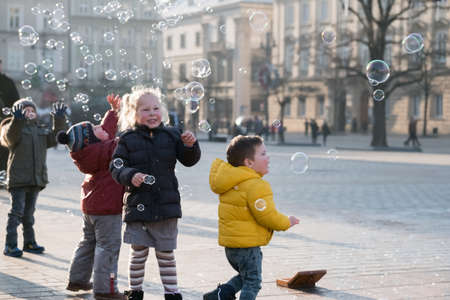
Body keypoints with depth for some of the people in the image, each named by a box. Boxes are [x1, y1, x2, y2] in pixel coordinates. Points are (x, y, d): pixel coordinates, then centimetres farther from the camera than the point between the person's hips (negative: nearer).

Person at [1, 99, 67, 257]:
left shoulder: (41, 132, 17)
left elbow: (54, 138, 9)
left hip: (36, 179, 6)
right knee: (17, 211, -8)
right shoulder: (14, 127, -2)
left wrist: (59, 120, -3)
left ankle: (29, 242, 23)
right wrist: (17, 120, -40)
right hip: (18, 179, -6)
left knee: (29, 212, 15)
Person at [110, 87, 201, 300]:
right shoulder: (128, 139, -1)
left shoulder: (171, 135, 5)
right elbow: (116, 168, -5)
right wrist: (131, 176, -24)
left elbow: (189, 160, 6)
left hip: (166, 205, 1)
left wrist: (190, 145, -14)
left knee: (166, 253, 9)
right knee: (138, 252, 7)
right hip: (138, 205, -1)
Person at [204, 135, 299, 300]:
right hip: (248, 245, -9)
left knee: (246, 276, 26)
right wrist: (287, 222, -3)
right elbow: (268, 216, -22)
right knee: (252, 282, 4)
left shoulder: (229, 182, 9)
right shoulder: (256, 186, -21)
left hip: (230, 244, 9)